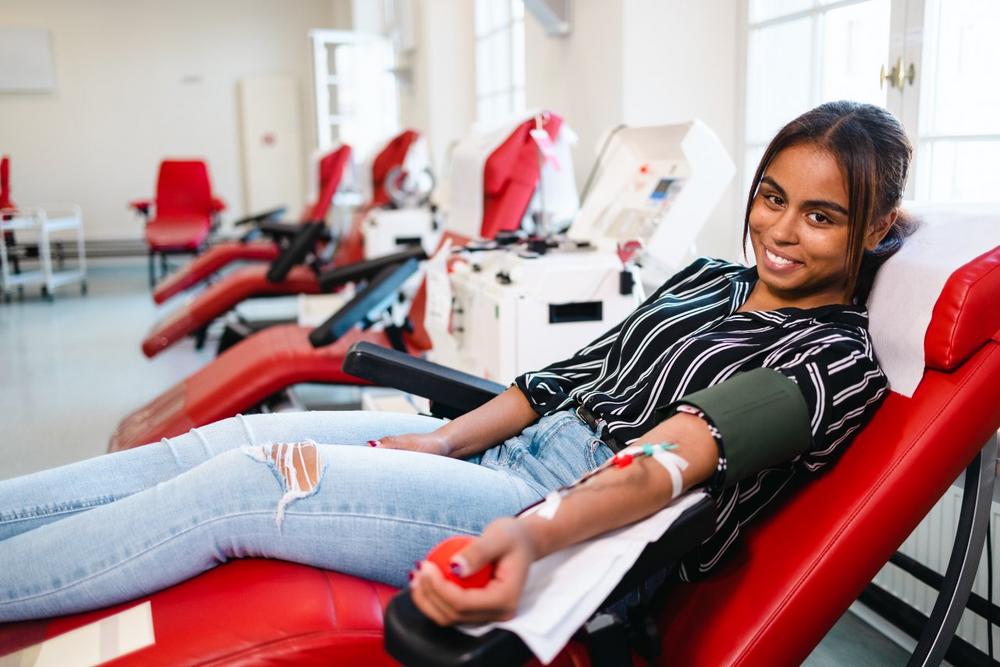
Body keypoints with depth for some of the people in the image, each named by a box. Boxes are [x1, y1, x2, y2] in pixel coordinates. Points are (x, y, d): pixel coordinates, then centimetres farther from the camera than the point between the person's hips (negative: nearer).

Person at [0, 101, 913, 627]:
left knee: (243, 485, -18)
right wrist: (443, 442, -1)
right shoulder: (709, 277, 17)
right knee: (234, 438, -6)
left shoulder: (837, 360, -5)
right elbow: (573, 373, 13)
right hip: (519, 448, 7)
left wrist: (535, 534, -39)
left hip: (593, 515, -7)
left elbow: (684, 452, -23)